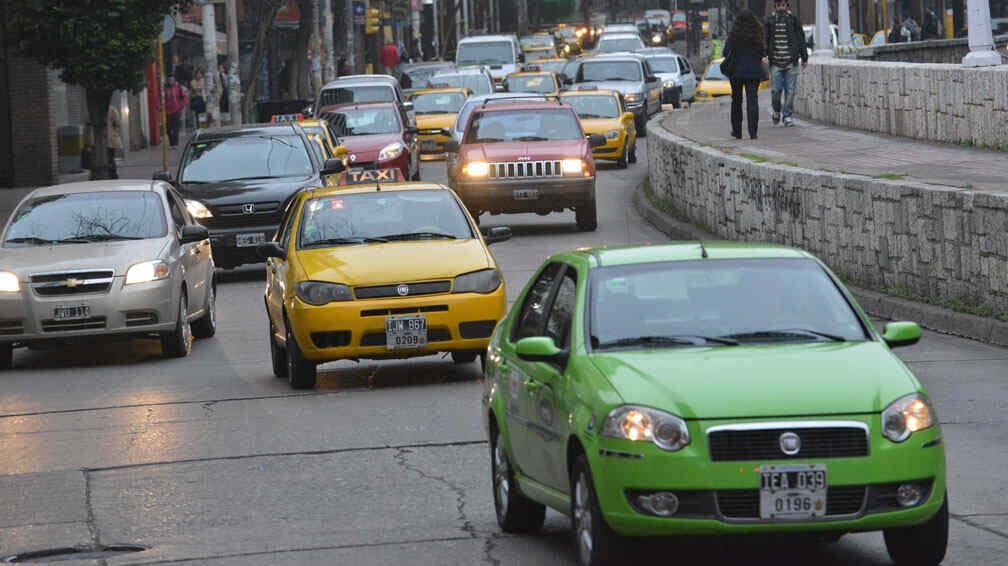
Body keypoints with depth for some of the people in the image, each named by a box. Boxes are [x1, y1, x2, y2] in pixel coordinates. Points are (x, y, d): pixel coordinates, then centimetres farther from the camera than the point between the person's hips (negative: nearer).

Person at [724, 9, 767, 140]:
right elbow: (763, 51, 0)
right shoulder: (758, 33, -4)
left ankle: (737, 131, 21)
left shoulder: (734, 34, -9)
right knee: (752, 100, -1)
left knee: (736, 100, 14)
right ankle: (753, 132, -12)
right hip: (754, 70, 1)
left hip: (737, 70, -1)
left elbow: (726, 52, -7)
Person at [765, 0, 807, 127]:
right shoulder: (770, 21, 5)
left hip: (791, 63, 0)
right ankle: (776, 111, 21)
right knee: (775, 90, -3)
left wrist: (804, 58, 3)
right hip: (775, 63, 0)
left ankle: (787, 116, 8)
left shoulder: (793, 20, 3)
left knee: (790, 90, 0)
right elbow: (765, 40, 8)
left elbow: (801, 39, 6)